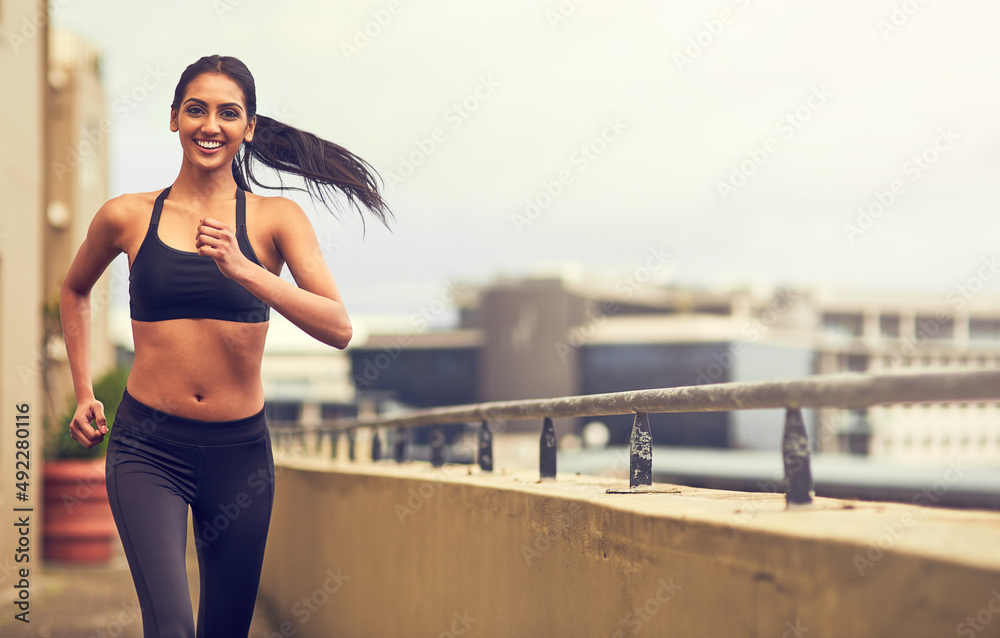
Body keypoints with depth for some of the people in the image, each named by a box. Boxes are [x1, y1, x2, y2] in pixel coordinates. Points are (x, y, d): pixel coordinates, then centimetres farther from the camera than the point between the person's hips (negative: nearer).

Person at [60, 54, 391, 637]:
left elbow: (339, 329, -13)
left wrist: (244, 268, -22)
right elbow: (75, 291, 23)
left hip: (240, 450, 1)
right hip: (147, 445, -1)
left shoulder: (276, 219, 0)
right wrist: (83, 393, 17)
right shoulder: (128, 217, 2)